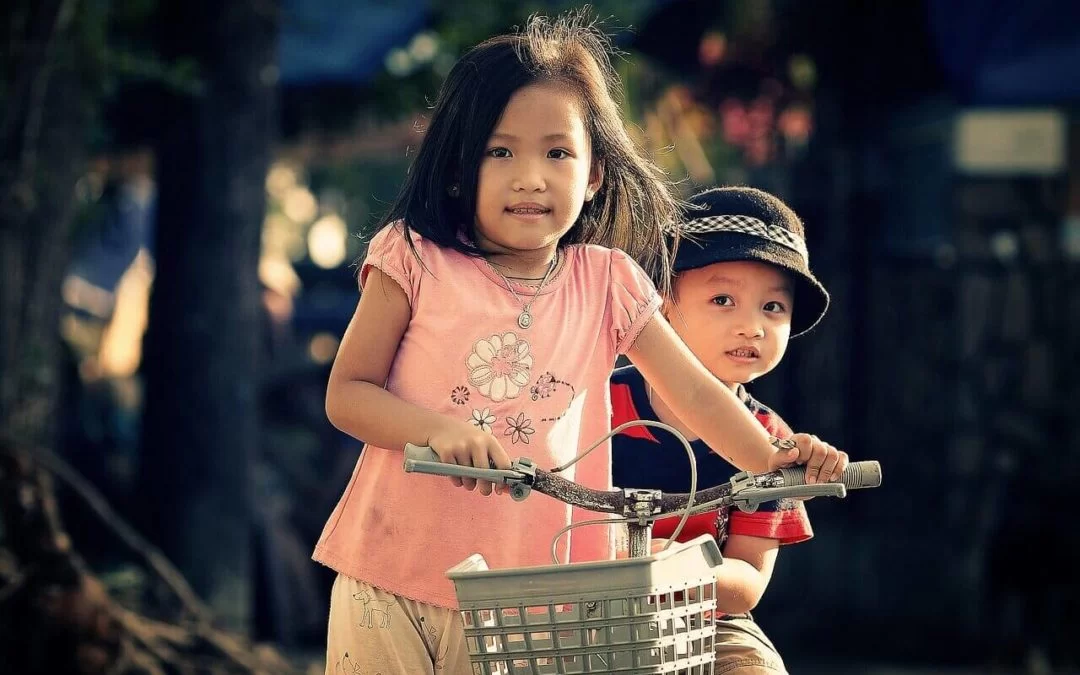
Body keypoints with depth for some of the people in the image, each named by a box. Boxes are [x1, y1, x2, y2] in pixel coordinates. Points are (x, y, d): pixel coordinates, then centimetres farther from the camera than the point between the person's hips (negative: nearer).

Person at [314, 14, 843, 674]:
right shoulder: (416, 262, -4)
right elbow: (346, 394, -4)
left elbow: (694, 391, 1)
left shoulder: (606, 284, 3)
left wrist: (770, 459, -16)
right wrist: (437, 428, -22)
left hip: (524, 597, 2)